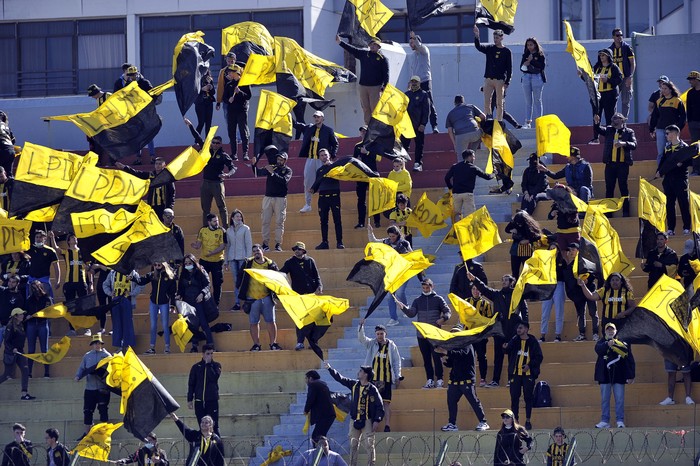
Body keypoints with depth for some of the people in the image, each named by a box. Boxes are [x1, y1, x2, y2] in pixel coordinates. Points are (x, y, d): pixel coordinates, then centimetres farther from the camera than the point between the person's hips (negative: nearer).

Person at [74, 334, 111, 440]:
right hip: (90, 387, 3)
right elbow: (82, 368, 12)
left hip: (103, 388, -3)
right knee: (87, 410, 4)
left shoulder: (106, 355, 3)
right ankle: (86, 432, 11)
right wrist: (78, 376, -8)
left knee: (103, 409, -3)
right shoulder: (87, 356, 13)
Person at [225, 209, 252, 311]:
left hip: (242, 257, -3)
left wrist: (248, 258, -8)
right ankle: (237, 303, 0)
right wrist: (226, 261, 14)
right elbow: (227, 246, 16)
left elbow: (249, 244, 1)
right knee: (236, 281, 1)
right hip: (232, 258, 3)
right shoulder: (229, 230, 13)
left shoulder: (245, 229, 4)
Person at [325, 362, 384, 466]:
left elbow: (380, 406, -8)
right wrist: (329, 368, 11)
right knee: (353, 445, 6)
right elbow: (340, 378, 15)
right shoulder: (354, 385, 8)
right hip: (355, 421, 6)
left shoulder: (372, 389, -8)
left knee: (369, 445, -8)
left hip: (367, 421, -6)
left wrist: (377, 420, -15)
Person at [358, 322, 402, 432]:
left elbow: (397, 362, 10)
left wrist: (398, 377, 7)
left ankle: (387, 426, -3)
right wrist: (361, 326, -24)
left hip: (386, 379, -1)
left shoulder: (391, 346, 6)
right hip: (372, 378, 1)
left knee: (386, 403, -3)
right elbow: (361, 338, -8)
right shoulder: (371, 344, 7)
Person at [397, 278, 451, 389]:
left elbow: (447, 311, 4)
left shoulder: (438, 299, 4)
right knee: (426, 358, 5)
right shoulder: (417, 301, 11)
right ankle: (430, 380, 9)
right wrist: (403, 307, -17)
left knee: (436, 357, -5)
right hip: (421, 334, 3)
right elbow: (411, 314, 1)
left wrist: (443, 318, -17)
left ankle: (439, 380, 0)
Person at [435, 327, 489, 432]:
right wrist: (445, 361, -1)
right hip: (455, 380, 8)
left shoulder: (466, 344, -4)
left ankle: (483, 423, -4)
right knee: (451, 401, 4)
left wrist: (445, 352, -34)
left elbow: (460, 354, -24)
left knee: (474, 401, -7)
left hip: (467, 380, -8)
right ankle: (452, 424, 11)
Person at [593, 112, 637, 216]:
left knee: (623, 188, -1)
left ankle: (626, 211, 3)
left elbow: (634, 145, -6)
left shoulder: (629, 132, 4)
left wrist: (624, 143, -24)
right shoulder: (609, 130, 13)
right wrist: (596, 122, -21)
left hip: (623, 164, -3)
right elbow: (598, 130, 0)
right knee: (609, 188, 4)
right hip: (610, 163, 3)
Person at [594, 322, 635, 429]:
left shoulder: (623, 342, 6)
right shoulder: (602, 342, 10)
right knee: (604, 399, 4)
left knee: (619, 399, -1)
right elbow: (598, 349, -13)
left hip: (619, 375, -1)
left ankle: (620, 421, 4)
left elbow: (630, 359, 4)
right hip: (605, 375, 1)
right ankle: (605, 421, 8)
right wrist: (607, 344, -30)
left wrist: (631, 375, -2)